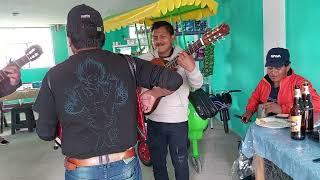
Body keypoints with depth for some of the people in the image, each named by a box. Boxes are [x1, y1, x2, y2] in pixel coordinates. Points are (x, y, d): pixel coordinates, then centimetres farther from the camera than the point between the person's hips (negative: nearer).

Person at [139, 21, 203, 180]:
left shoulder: (183, 58, -8)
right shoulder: (145, 59, -2)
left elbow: (197, 85, -16)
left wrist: (192, 69, -37)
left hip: (178, 120, -2)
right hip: (153, 120, 2)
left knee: (180, 161, 13)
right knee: (157, 161, 19)